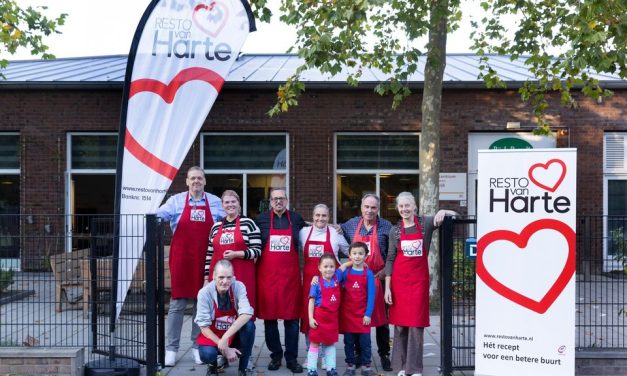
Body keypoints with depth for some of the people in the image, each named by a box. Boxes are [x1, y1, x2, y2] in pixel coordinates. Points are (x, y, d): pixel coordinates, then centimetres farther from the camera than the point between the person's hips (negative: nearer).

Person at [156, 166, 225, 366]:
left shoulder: (216, 203, 7)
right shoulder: (176, 201, 3)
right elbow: (157, 215, -9)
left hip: (205, 261, 2)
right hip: (181, 259, -1)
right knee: (177, 304, 4)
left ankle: (198, 346, 20)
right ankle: (171, 348, 12)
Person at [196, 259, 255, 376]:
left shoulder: (239, 287, -17)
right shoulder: (204, 293, -20)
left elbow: (247, 314, -30)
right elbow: (204, 327, -17)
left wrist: (226, 337, -38)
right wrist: (225, 349, -23)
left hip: (234, 335, 2)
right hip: (212, 336, -1)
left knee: (249, 325, -29)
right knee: (207, 354, -33)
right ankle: (213, 364, 7)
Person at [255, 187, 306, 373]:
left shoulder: (296, 219, 6)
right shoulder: (261, 219, 2)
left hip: (290, 274, 1)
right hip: (267, 274, 0)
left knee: (292, 318, 3)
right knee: (269, 317, 7)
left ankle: (292, 358, 13)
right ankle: (275, 355, 20)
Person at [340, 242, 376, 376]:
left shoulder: (368, 273, -3)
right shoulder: (345, 272, 0)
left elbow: (371, 295, -4)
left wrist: (368, 314, -8)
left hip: (363, 314, -1)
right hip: (347, 313, 1)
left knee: (365, 341, 5)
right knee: (348, 341, 9)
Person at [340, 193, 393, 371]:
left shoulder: (386, 226, -3)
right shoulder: (351, 224, 4)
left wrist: (386, 271, -8)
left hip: (378, 279, -2)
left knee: (381, 317, 5)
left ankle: (384, 354, 18)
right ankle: (359, 353, 24)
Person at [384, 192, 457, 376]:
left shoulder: (426, 223, 1)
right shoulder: (395, 231, 4)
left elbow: (455, 215, 2)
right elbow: (390, 260, 5)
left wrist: (443, 211, -21)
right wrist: (387, 287, -1)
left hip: (419, 279, -1)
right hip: (399, 280, 1)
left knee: (416, 324, 0)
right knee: (399, 323, 6)